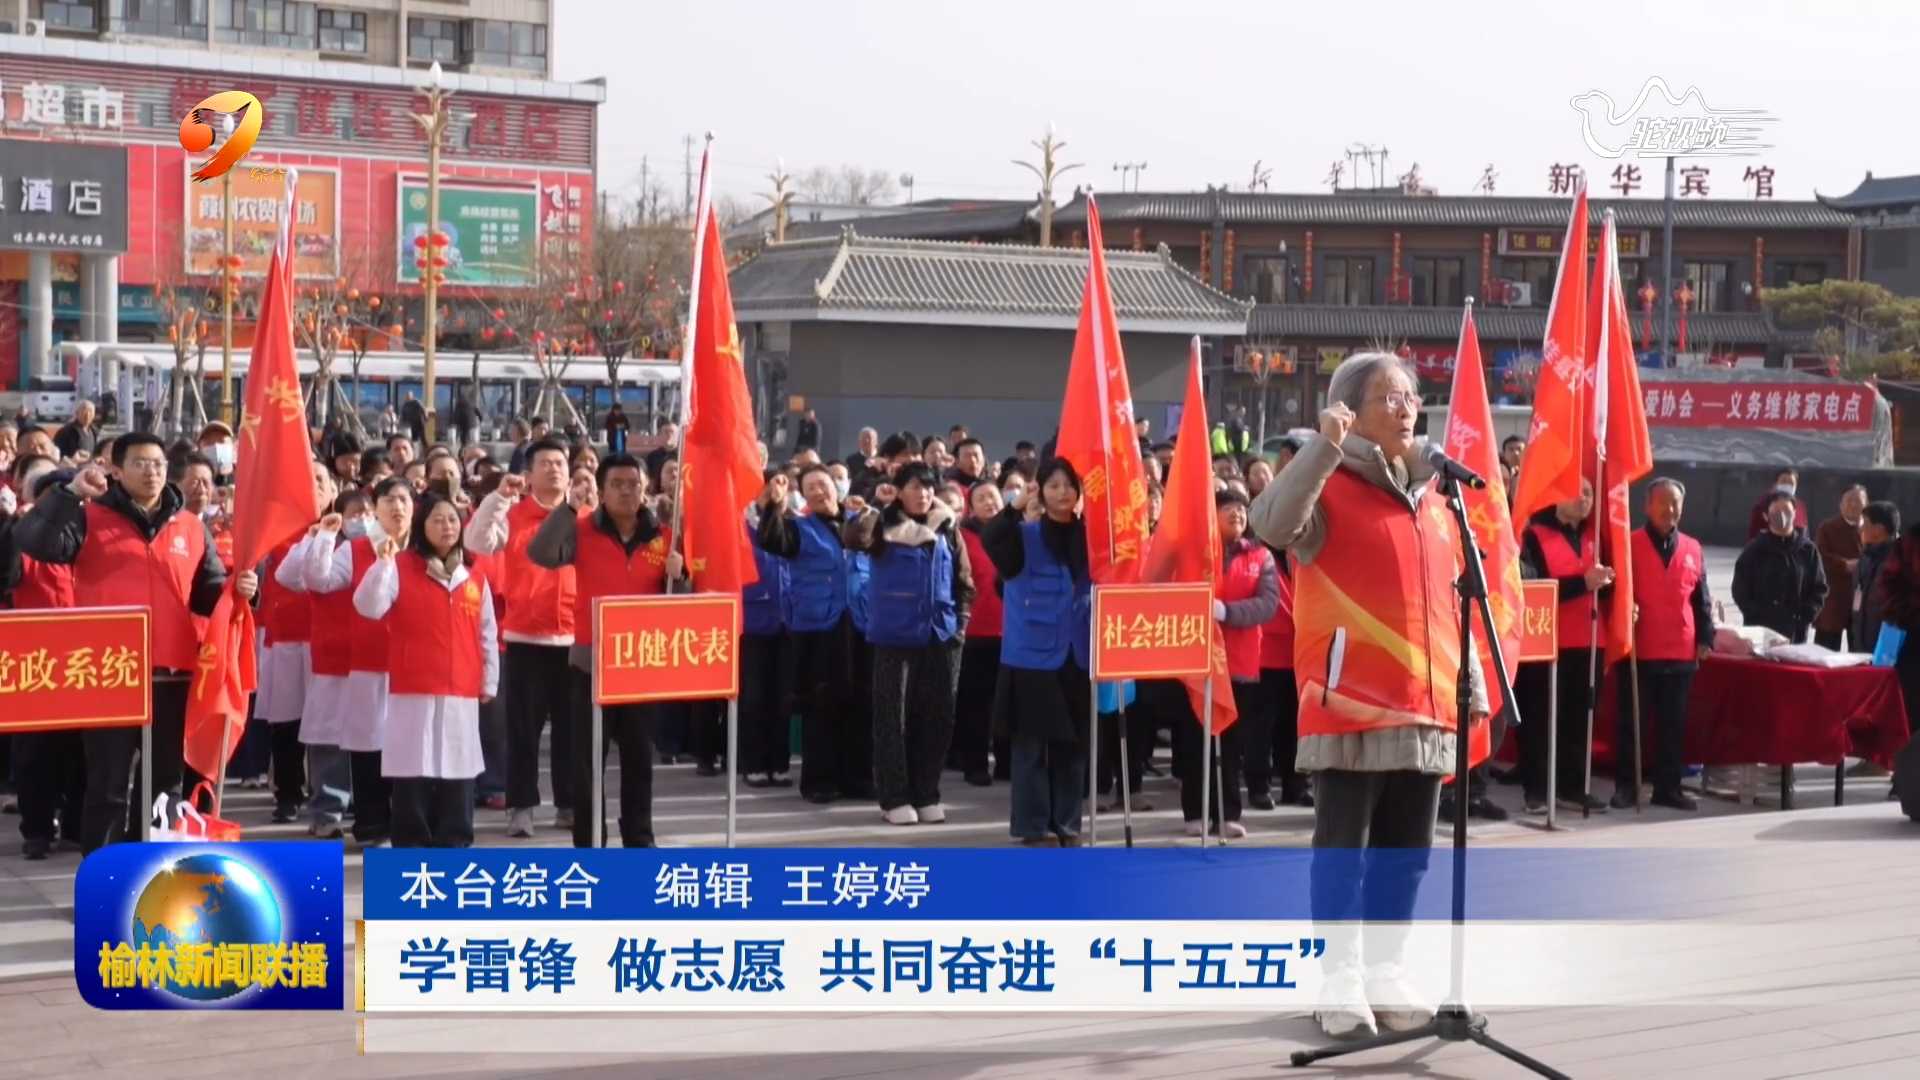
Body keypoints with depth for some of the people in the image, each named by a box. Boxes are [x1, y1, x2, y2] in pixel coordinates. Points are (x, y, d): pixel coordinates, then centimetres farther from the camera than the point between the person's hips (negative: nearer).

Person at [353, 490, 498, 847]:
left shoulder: (474, 575, 11)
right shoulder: (400, 567, -1)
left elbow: (487, 633, 15)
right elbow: (368, 607, -15)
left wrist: (489, 681, 13)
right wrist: (383, 563, -25)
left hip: (461, 690, 4)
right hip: (413, 690, -3)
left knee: (458, 769, 5)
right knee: (413, 770, -3)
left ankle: (453, 847, 13)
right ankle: (411, 849, 3)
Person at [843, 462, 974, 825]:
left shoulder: (946, 528, 11)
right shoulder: (884, 525, 0)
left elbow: (963, 579, 15)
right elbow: (853, 539, -22)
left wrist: (961, 621, 7)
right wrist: (871, 506, -21)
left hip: (941, 635, 4)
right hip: (895, 635, -4)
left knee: (937, 717, 5)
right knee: (893, 717, -1)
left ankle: (926, 795, 15)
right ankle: (895, 798, 4)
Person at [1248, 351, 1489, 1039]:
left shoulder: (1432, 496, 15)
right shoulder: (1329, 487, -5)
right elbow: (1272, 524, -27)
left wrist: (1472, 685, 18)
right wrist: (1323, 446, -31)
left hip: (1424, 705, 7)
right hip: (1350, 703, -6)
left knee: (1406, 852, 11)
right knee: (1342, 849, -1)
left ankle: (1385, 972, 21)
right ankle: (1340, 980, 5)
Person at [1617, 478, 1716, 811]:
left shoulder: (1692, 549, 10)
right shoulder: (1629, 546, -1)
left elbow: (1701, 599, 14)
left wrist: (1705, 638, 9)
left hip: (1681, 652, 3)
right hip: (1638, 650, -3)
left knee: (1673, 723, 8)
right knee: (1631, 721, 3)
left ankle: (1668, 787, 14)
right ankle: (1625, 786, 10)